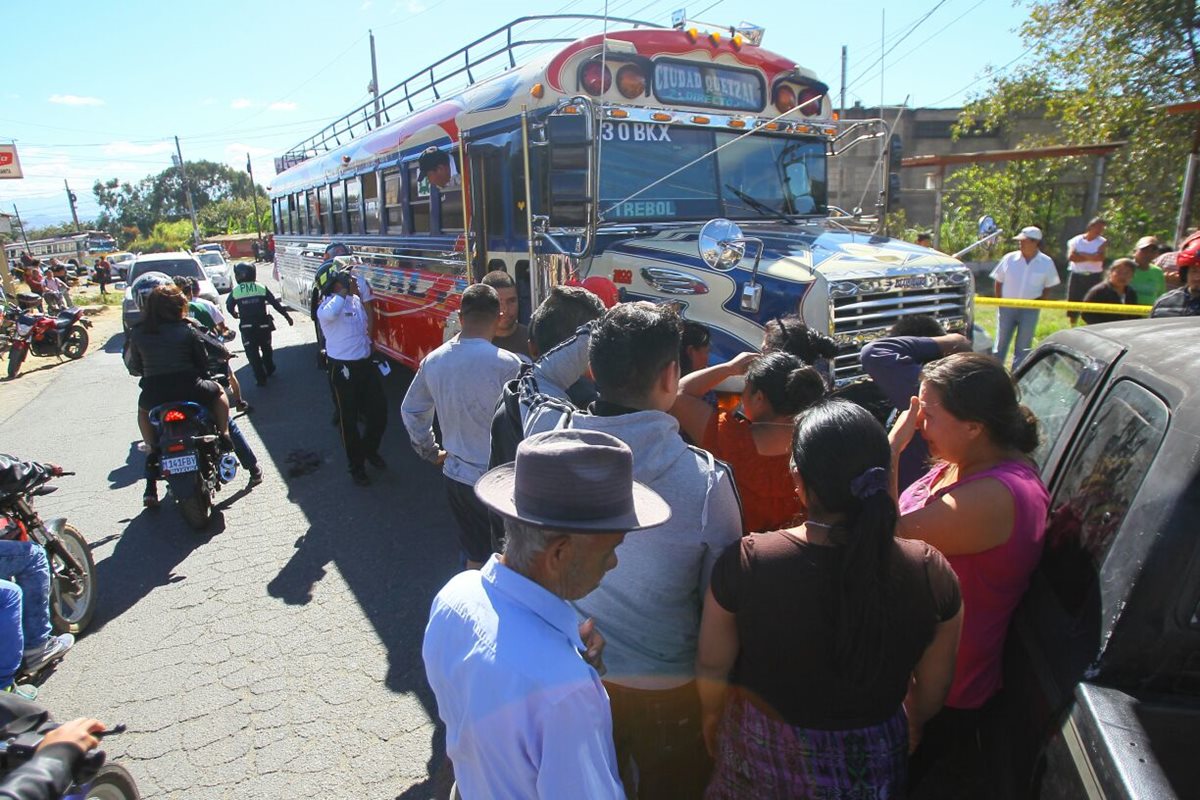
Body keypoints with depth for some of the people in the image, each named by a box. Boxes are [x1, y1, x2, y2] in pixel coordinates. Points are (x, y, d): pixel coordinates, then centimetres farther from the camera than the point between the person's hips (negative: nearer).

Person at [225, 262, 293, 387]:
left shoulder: (235, 291, -6)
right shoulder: (262, 288, -5)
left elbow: (229, 307, 6)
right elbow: (276, 304, -4)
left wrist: (235, 315, 28)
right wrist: (287, 316, 5)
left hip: (247, 327, -2)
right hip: (263, 325, 2)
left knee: (252, 353, 7)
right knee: (266, 348, 24)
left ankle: (261, 379, 7)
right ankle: (270, 370, 40)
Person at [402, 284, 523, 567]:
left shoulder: (433, 361, 0)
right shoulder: (506, 364, -22)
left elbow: (410, 410, 13)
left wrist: (430, 452, 23)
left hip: (455, 476, 6)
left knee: (474, 555, 22)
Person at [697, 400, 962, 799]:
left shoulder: (745, 564, -29)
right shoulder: (931, 574, -23)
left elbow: (712, 666, -13)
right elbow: (933, 688, -7)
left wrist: (712, 717, 8)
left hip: (761, 758, -1)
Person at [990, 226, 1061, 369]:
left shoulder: (1046, 263, -3)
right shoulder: (1009, 258, -2)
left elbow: (1048, 287, 5)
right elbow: (998, 281, 5)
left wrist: (1038, 301, -9)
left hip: (1030, 309, -1)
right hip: (1007, 307, 1)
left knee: (1023, 347, 5)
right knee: (1001, 343, 8)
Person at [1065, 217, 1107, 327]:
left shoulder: (1102, 242, 3)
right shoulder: (1076, 240, 3)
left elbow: (1100, 258, -13)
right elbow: (1071, 257, -12)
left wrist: (1081, 254, -8)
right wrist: (1091, 257, -9)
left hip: (1094, 277, -1)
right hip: (1076, 276, 1)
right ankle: (1073, 329, 24)